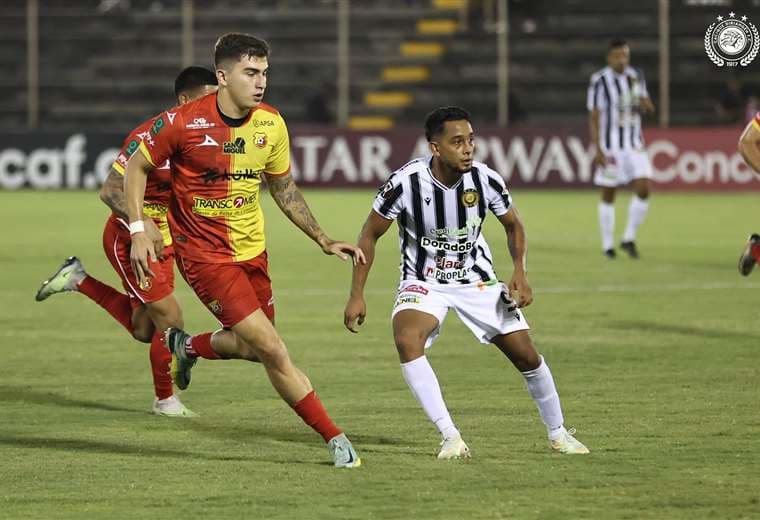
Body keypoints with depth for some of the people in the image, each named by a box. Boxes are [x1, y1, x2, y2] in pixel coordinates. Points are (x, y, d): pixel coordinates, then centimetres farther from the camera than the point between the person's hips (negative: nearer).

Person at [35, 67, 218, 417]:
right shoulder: (149, 137, -24)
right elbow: (110, 191, -25)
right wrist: (142, 224, -40)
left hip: (163, 240, 8)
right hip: (128, 239, -8)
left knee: (143, 330, 14)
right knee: (170, 319, -8)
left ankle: (79, 280, 29)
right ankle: (165, 400, 13)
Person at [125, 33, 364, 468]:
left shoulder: (271, 124, -3)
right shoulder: (185, 123, -17)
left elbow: (284, 188, 11)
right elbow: (137, 168, -4)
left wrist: (324, 241, 6)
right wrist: (138, 231, -13)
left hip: (252, 250, 6)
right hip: (204, 253, -6)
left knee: (255, 347, 16)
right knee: (272, 350, -12)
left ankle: (188, 346, 46)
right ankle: (335, 438, -3)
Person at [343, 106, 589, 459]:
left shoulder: (485, 180, -16)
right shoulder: (406, 182, -23)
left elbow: (513, 225, 4)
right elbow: (370, 234, -8)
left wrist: (520, 271, -13)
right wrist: (357, 295, -9)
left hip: (476, 280, 2)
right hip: (423, 281, -2)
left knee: (526, 353, 0)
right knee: (406, 340, -32)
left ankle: (557, 433, 25)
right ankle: (451, 438, -29)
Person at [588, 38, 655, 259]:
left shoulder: (636, 76, 5)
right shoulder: (600, 81, -11)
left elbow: (645, 105, 18)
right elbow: (593, 117, -10)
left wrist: (645, 104, -8)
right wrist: (597, 150, -15)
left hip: (634, 144, 4)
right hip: (609, 146, -4)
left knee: (643, 189, -9)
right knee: (608, 196, 2)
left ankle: (629, 239, 5)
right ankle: (608, 245, 14)